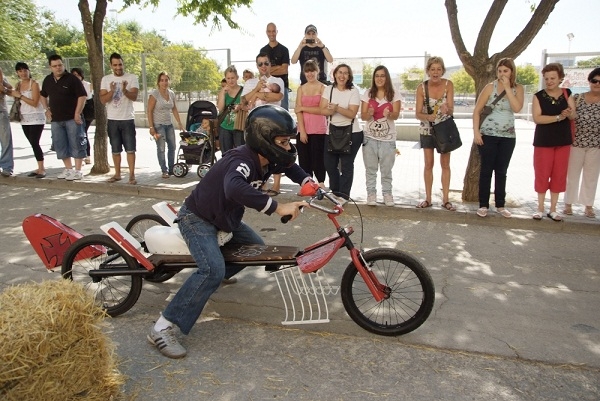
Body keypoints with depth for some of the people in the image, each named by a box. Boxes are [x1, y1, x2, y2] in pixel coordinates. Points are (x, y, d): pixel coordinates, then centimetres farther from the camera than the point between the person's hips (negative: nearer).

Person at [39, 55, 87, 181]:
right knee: (60, 145, 10)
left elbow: (82, 96, -11)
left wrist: (77, 113, -15)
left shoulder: (72, 79, -7)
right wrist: (47, 109, 13)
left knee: (76, 144, -3)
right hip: (56, 119, 6)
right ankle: (68, 169, 20)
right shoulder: (47, 80, 11)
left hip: (72, 118, -6)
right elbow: (43, 95, 26)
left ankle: (78, 171, 2)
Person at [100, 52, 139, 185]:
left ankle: (132, 175, 4)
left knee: (130, 149, -1)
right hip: (112, 120, 2)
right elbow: (102, 99, -4)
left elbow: (134, 97, -13)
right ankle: (117, 174, 20)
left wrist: (124, 90, -32)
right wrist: (111, 91, -22)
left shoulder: (132, 78, -2)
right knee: (115, 150, 10)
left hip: (128, 119, -2)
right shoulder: (106, 79, 4)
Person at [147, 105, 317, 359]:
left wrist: (307, 182, 0)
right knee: (213, 270, -27)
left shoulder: (267, 160, -6)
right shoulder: (242, 160, -32)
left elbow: (290, 166, 17)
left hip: (225, 217, 9)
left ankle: (211, 278, 38)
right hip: (197, 218, -9)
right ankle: (162, 328, -20)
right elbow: (235, 188, -55)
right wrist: (277, 207, -53)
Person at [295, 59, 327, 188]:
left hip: (319, 130, -3)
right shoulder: (301, 89, 11)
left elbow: (322, 110, -9)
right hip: (303, 129, 3)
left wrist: (303, 108, -6)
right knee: (304, 158, 4)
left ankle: (321, 184, 10)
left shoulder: (323, 88, 1)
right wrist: (302, 130, -8)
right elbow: (298, 111, 2)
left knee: (317, 157, 0)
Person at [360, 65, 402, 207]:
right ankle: (371, 193, 12)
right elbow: (363, 116, -2)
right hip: (370, 137, 1)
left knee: (386, 169, 4)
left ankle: (387, 193, 14)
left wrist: (389, 114, -32)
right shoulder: (367, 94, 3)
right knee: (371, 168, 4)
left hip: (388, 138, -1)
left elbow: (396, 115, -9)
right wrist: (369, 113, -26)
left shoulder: (394, 95, 1)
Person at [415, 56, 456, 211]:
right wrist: (428, 116, -33)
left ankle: (445, 199, 12)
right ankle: (428, 199, 14)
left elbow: (451, 109, -17)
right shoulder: (421, 87, -12)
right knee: (428, 164, 5)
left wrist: (447, 109, -40)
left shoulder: (448, 85, -11)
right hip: (427, 129, 0)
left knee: (445, 164, 5)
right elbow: (418, 114, -13)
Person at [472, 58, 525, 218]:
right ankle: (483, 205, 10)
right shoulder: (490, 87, -3)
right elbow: (476, 110, -4)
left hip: (508, 136, 3)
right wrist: (476, 132, -12)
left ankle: (500, 205, 19)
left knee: (501, 171, 10)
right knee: (486, 170, 2)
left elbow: (517, 108, -15)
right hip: (488, 135, -2)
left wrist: (507, 88, -14)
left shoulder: (518, 88, 3)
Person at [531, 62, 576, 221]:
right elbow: (537, 118, -15)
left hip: (563, 141, 3)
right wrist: (558, 117, -22)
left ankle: (553, 209, 15)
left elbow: (573, 115, 2)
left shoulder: (567, 93, 5)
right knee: (542, 175, 1)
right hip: (543, 141, -3)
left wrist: (569, 113, -20)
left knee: (559, 175, 6)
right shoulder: (538, 96, -5)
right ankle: (540, 208, 13)